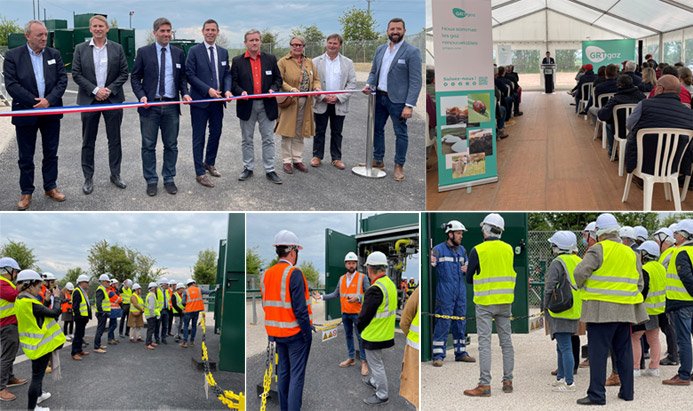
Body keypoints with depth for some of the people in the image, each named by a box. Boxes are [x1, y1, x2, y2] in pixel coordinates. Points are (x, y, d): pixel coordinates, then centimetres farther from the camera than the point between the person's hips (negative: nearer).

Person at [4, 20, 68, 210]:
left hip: (51, 113, 2)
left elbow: (62, 79, -1)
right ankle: (26, 192, 18)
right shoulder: (12, 56, -4)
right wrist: (35, 102, -16)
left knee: (51, 152, 11)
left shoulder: (54, 54, 4)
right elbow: (11, 85, -11)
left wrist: (49, 100, -14)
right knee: (26, 156, 7)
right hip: (26, 113, -2)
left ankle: (50, 187, 25)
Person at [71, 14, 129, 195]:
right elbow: (76, 74, -1)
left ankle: (115, 174, 20)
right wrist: (95, 90, -12)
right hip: (89, 100, 0)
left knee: (114, 140, 7)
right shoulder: (80, 49, 2)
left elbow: (124, 73, 2)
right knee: (88, 141, 5)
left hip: (113, 99, 0)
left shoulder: (117, 48, 3)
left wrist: (109, 90, -10)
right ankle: (88, 178, 14)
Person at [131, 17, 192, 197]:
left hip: (171, 106, 2)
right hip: (150, 105, -2)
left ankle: (169, 179, 19)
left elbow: (182, 77, 14)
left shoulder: (178, 53, 9)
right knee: (148, 146, 3)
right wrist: (141, 96, -12)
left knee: (171, 145, 7)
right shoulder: (144, 52, 1)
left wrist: (185, 93, -5)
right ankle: (151, 181, 13)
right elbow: (135, 77, 3)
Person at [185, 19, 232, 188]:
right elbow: (190, 75, -10)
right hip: (200, 100, -5)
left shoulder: (223, 52, 10)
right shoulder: (194, 51, -5)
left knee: (216, 133, 14)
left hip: (218, 100, 5)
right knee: (199, 137, 1)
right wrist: (208, 90, -18)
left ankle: (209, 163, 35)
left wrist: (227, 90, -9)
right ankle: (200, 173, 7)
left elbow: (227, 74, 11)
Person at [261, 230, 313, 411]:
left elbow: (266, 305, 10)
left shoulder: (266, 274, 6)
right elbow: (300, 308, -19)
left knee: (283, 372, 15)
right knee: (296, 375, -2)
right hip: (296, 333, -7)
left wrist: (273, 331, 16)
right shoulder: (294, 273, -16)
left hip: (277, 333, 7)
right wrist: (308, 333, -13)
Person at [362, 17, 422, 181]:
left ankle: (399, 166, 14)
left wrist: (409, 105, -18)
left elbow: (415, 81, -12)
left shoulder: (412, 52, -9)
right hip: (379, 97, 6)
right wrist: (369, 84, -3)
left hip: (397, 100, -6)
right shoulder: (380, 49, 10)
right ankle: (378, 160, 29)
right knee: (377, 129, 14)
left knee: (400, 133, 3)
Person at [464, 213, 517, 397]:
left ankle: (485, 385, -5)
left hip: (485, 302, -5)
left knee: (484, 343, -4)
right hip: (505, 302, 5)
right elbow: (514, 274, 13)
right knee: (506, 342, 11)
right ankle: (508, 382, 16)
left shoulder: (477, 251, -10)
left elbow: (469, 279, -3)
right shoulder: (509, 249, 3)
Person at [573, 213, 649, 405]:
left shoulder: (598, 250, -8)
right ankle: (627, 391, 21)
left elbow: (580, 272, -16)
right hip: (624, 310, 6)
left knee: (598, 352, -4)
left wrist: (583, 287, 4)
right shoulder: (631, 253, 13)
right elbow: (639, 283, 17)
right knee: (624, 351, 15)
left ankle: (597, 394, -5)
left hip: (601, 310, -6)